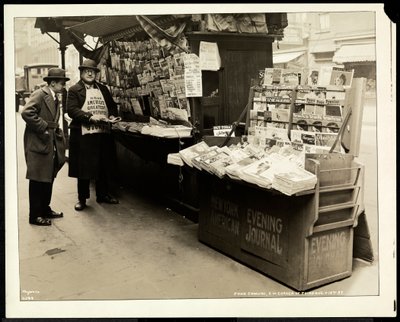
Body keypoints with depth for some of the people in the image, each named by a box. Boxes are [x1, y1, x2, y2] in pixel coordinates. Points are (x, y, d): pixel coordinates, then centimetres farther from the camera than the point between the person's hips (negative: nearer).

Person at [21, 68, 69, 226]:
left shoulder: (54, 98, 16)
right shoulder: (39, 94, -13)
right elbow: (26, 113, -26)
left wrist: (57, 132, 9)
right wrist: (43, 127, -20)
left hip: (51, 144, 9)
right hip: (38, 144, -9)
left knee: (48, 179, 16)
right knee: (38, 181, -3)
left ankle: (45, 209, 28)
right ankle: (35, 215, 6)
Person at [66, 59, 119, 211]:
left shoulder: (103, 89, 16)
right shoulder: (74, 90, 0)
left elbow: (112, 105, 19)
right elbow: (71, 110, -11)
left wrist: (112, 116, -2)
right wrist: (90, 117, -22)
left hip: (104, 134, 5)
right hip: (83, 134, -4)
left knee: (104, 166, 10)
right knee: (84, 167, 2)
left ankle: (103, 194, 25)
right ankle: (82, 198, 14)